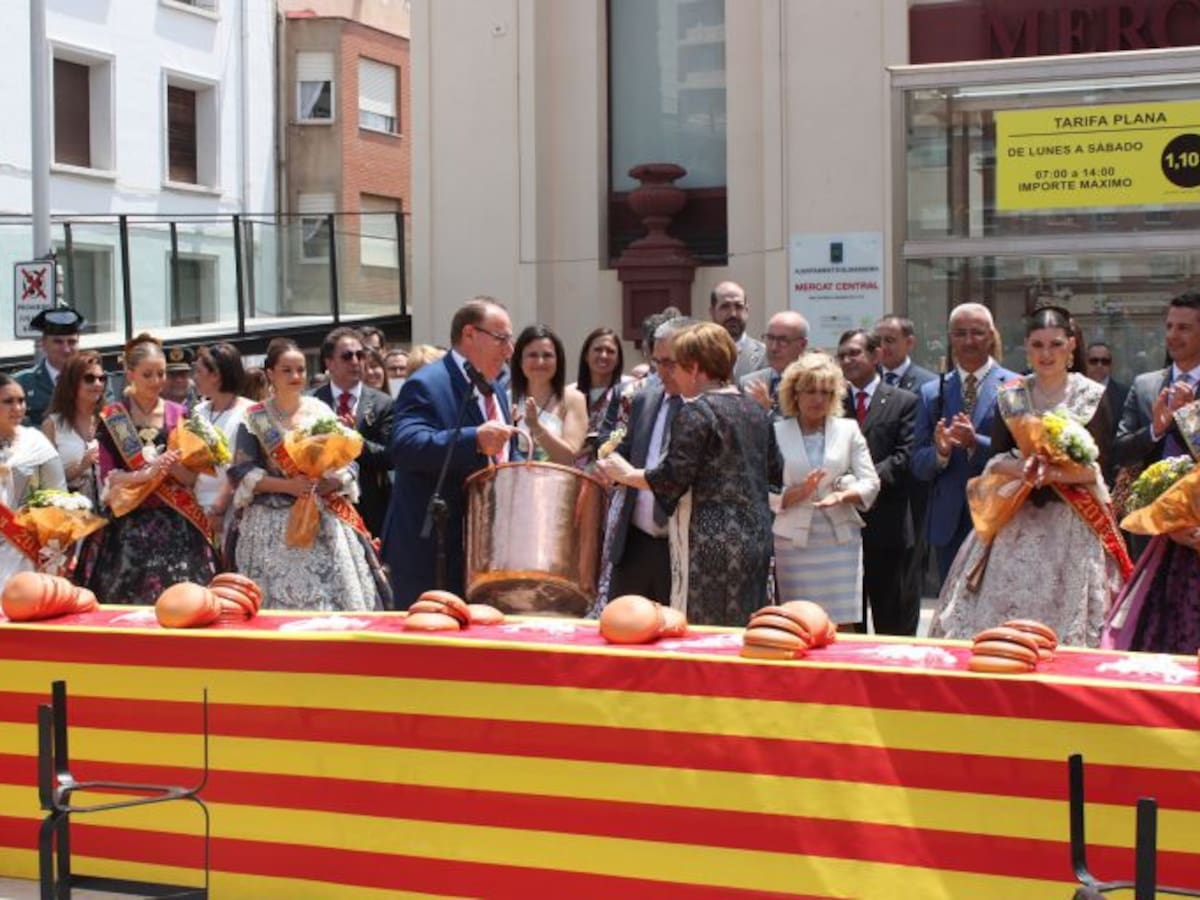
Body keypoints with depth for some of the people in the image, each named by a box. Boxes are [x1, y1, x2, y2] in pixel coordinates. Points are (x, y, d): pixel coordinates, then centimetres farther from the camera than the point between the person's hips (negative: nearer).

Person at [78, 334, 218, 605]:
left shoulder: (179, 416, 8)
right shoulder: (112, 418, 4)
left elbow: (192, 478, 7)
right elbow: (108, 478, -1)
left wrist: (173, 467, -14)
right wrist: (146, 473, -18)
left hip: (175, 525, 1)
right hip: (128, 526, -1)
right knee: (128, 603, -6)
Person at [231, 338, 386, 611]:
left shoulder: (321, 412, 8)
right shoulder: (256, 419, 2)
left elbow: (347, 464, 9)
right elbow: (242, 472, -4)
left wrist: (332, 482, -13)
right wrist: (288, 485, -15)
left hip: (325, 522, 2)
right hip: (274, 526, -2)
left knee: (334, 598, -4)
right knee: (279, 606, -5)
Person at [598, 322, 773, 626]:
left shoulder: (697, 411, -10)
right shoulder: (755, 411, 15)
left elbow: (673, 478, -15)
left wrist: (626, 474, -1)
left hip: (711, 542, -8)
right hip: (756, 541, 8)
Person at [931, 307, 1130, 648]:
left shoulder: (1092, 397, 3)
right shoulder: (1010, 396, 10)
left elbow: (1096, 466, -5)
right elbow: (994, 461, 4)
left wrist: (1054, 473, -22)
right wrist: (1021, 469, -17)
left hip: (1072, 525, -2)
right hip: (1017, 522, 2)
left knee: (1066, 617, -6)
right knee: (1003, 613, -3)